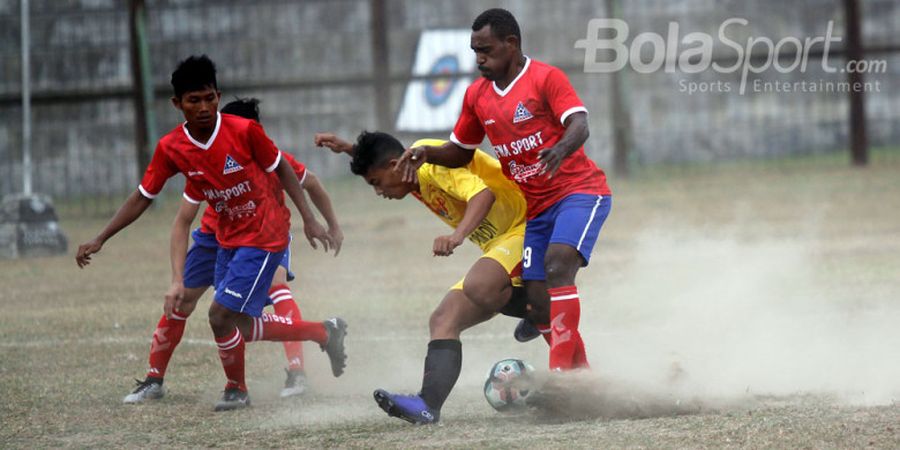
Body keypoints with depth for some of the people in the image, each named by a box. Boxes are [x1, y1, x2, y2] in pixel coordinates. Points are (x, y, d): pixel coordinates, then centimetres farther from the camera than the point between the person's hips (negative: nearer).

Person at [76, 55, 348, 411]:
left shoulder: (244, 130, -20)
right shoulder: (171, 148, -8)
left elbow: (282, 169, -6)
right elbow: (142, 198, 1)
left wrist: (309, 219, -5)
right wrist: (99, 240, -2)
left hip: (264, 235, -6)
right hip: (228, 238, 6)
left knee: (221, 315, -13)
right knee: (242, 327, 12)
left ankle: (236, 389, 15)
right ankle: (325, 333, 33)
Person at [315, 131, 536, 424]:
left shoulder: (436, 161, -16)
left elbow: (484, 194, -32)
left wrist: (458, 235, -47)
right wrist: (348, 148, 25)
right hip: (500, 246, 10)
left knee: (477, 287, -38)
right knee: (443, 320, -3)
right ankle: (429, 404, -15)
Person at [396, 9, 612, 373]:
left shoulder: (546, 78, -11)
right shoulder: (477, 95, 9)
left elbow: (579, 125, -24)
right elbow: (461, 152, 19)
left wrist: (562, 148, -47)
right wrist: (426, 154, -2)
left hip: (579, 191, -7)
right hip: (536, 207, 7)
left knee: (557, 266, -28)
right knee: (538, 303, -1)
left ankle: (561, 373, -32)